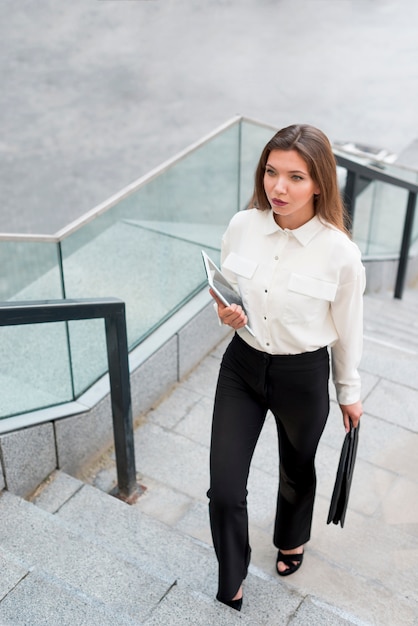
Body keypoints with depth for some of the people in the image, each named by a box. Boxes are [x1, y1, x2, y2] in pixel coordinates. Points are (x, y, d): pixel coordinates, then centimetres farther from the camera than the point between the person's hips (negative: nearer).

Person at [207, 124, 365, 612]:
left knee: (296, 470, 24)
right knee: (224, 487, 1)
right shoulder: (242, 226, -12)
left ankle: (292, 538, 58)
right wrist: (226, 312, -18)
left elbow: (347, 329, -6)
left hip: (303, 377, -2)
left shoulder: (340, 253, -22)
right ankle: (230, 583, 29)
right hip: (241, 366, 2)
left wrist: (349, 393, 6)